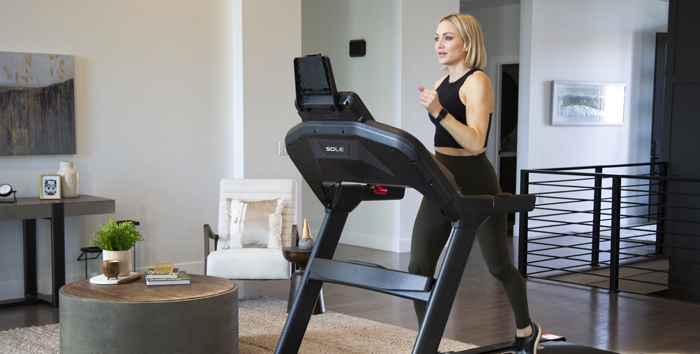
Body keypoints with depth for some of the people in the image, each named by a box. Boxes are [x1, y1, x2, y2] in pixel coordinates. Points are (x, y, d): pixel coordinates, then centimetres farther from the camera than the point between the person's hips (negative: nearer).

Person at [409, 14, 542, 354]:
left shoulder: (477, 82, -12)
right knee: (418, 269, -4)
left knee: (499, 267, 10)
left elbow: (475, 142, -25)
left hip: (475, 183, -7)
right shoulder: (441, 84, 12)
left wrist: (439, 112, -34)